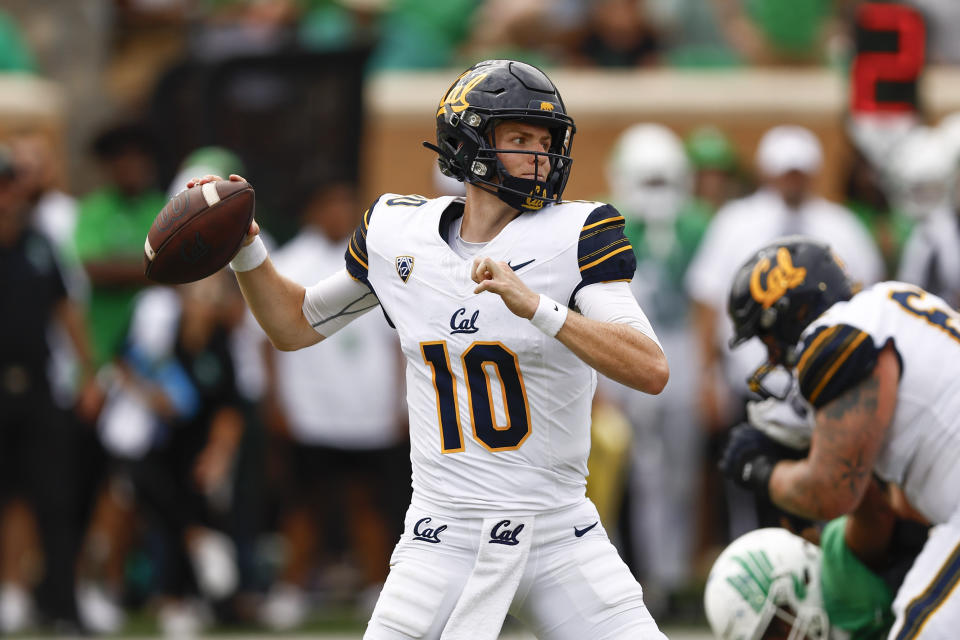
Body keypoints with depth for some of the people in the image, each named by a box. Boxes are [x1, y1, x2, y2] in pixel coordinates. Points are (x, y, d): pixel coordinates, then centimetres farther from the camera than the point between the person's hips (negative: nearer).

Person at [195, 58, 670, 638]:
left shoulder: (574, 235, -6)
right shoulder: (398, 234, 4)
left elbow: (652, 371, -20)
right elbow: (296, 325, 20)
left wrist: (537, 307, -30)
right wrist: (244, 250, 3)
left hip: (560, 539, -1)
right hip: (445, 541, 1)